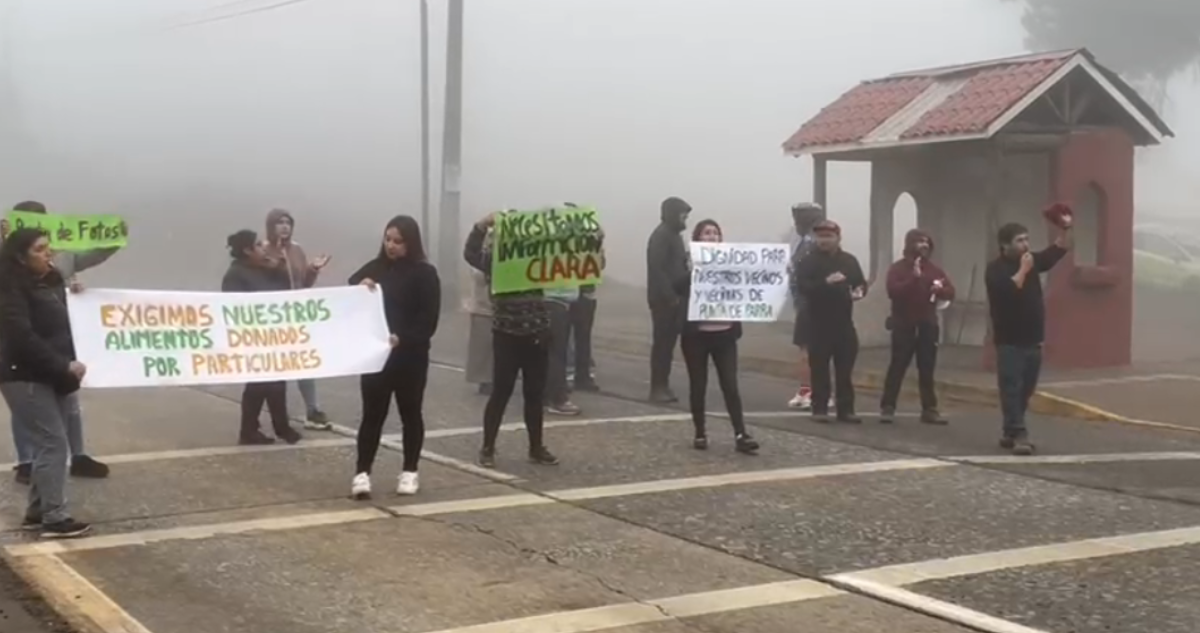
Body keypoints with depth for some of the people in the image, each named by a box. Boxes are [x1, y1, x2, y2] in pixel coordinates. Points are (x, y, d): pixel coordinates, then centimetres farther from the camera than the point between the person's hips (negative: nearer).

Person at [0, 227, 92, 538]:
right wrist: (64, 366, -24)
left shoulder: (52, 281, 11)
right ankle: (55, 518, -4)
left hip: (52, 377, 8)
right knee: (53, 444, -9)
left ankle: (37, 512, 20)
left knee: (48, 444, 11)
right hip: (26, 378, -8)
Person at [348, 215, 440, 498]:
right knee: (372, 414, 0)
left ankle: (410, 472, 20)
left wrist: (401, 339, -25)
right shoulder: (373, 268, 6)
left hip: (410, 357, -2)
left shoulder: (424, 274, -5)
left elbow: (428, 321, -10)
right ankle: (362, 473, 0)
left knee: (411, 413, 9)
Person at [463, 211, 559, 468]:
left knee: (535, 393, 10)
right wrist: (482, 225, -35)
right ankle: (487, 448, 9)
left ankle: (536, 447, 21)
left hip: (537, 333, 4)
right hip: (507, 334, -4)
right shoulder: (494, 258, -4)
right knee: (501, 392, -1)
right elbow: (470, 253, -21)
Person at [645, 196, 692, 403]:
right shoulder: (661, 236, -13)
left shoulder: (674, 235, 17)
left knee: (669, 342, 10)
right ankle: (658, 387, -2)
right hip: (663, 299, -9)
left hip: (674, 298, 9)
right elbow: (657, 269, -20)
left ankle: (663, 386, 15)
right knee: (662, 342, -6)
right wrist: (670, 296, -21)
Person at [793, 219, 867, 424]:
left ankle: (846, 409, 12)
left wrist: (860, 291, -10)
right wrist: (826, 282, -32)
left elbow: (861, 283, 14)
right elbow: (802, 286, -18)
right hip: (819, 324, -4)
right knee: (819, 368, -1)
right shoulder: (809, 261, -4)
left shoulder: (850, 261, 10)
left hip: (844, 323, 4)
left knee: (845, 369, 6)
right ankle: (820, 409, 6)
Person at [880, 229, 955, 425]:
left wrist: (940, 289, -16)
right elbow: (893, 291, -18)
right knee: (897, 367, -4)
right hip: (904, 325, -4)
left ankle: (929, 409, 8)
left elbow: (950, 292, 5)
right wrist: (913, 278, -25)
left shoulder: (934, 269, 10)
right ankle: (887, 407, 0)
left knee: (927, 369, 5)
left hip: (927, 325, 4)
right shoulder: (898, 268, -3)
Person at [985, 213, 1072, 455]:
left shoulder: (1032, 261, 11)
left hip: (1033, 339, 7)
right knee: (1012, 389, -10)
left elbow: (1058, 251, 14)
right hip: (1010, 341, -7)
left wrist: (1065, 230, -1)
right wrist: (1023, 270, -18)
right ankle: (1019, 435, -14)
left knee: (1025, 390, 10)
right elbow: (1008, 290, -26)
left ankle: (1010, 433, 19)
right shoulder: (996, 269, -10)